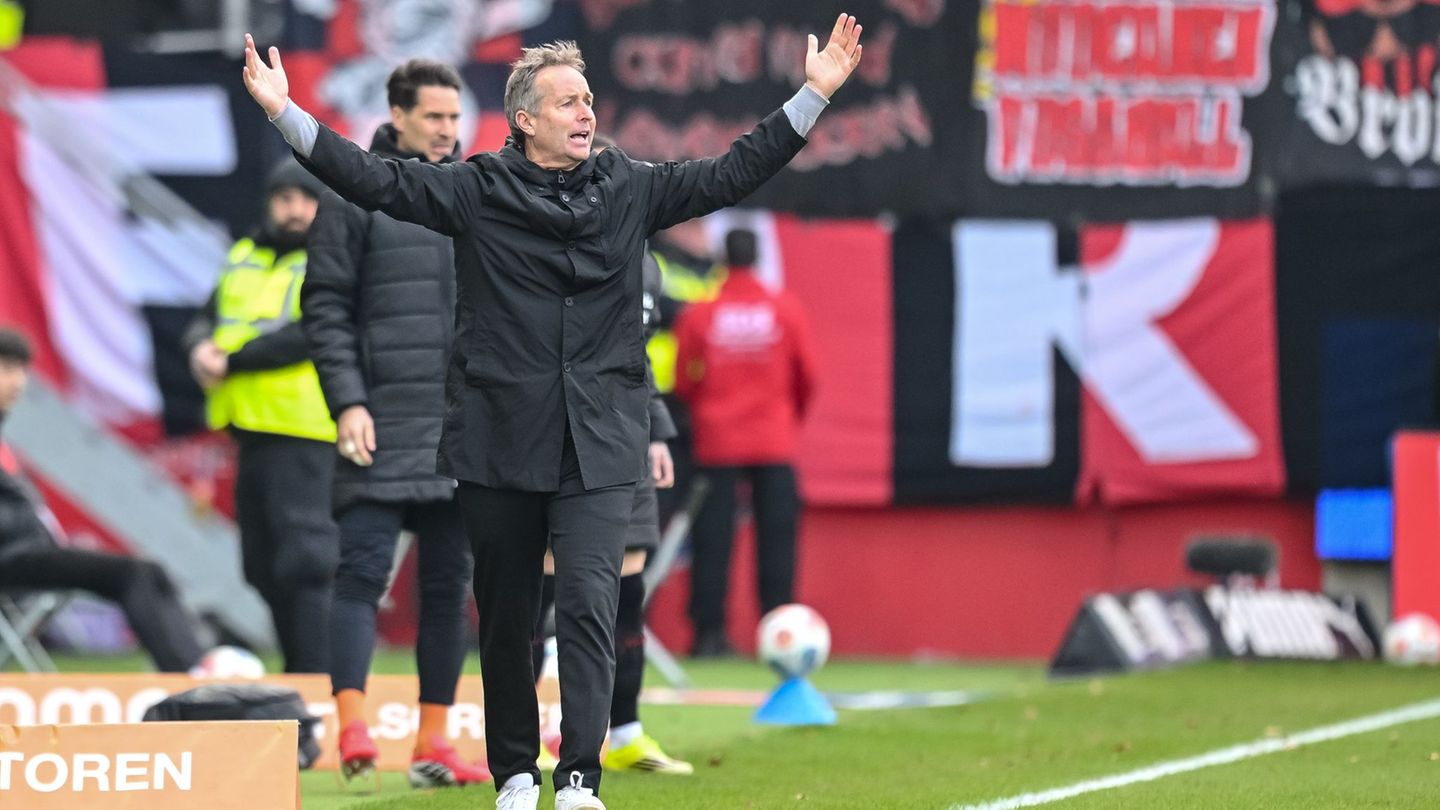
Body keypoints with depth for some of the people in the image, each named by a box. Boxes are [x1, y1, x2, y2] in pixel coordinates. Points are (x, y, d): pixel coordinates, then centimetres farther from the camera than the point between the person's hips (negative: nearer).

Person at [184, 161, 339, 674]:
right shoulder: (244, 258, 19)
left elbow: (308, 336, -16)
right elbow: (207, 319, 17)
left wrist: (232, 361, -17)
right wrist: (202, 346, -7)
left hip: (303, 435, -8)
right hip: (252, 431, 8)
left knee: (305, 560, -14)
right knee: (264, 566, 13)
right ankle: (296, 674, 23)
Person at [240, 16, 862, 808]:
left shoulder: (630, 187, 8)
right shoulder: (477, 190, 1)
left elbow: (731, 174, 9)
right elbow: (375, 179, -3)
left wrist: (813, 96, 4)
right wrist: (286, 113, -12)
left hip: (598, 445, 0)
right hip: (498, 439, 0)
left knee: (589, 603, -13)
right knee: (504, 616, 8)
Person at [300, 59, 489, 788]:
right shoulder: (353, 196, -1)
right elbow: (324, 306, -4)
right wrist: (347, 402, -13)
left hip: (465, 425, 5)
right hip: (382, 422, -5)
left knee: (448, 583, 5)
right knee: (362, 570, -11)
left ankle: (432, 741, 9)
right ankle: (352, 727, -17)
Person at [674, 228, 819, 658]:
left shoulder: (697, 315, -2)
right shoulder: (786, 311, -1)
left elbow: (684, 381, 2)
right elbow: (806, 376, 6)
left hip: (716, 443, 0)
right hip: (774, 443, 0)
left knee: (712, 539, 2)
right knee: (776, 536, 1)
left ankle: (709, 631, -2)